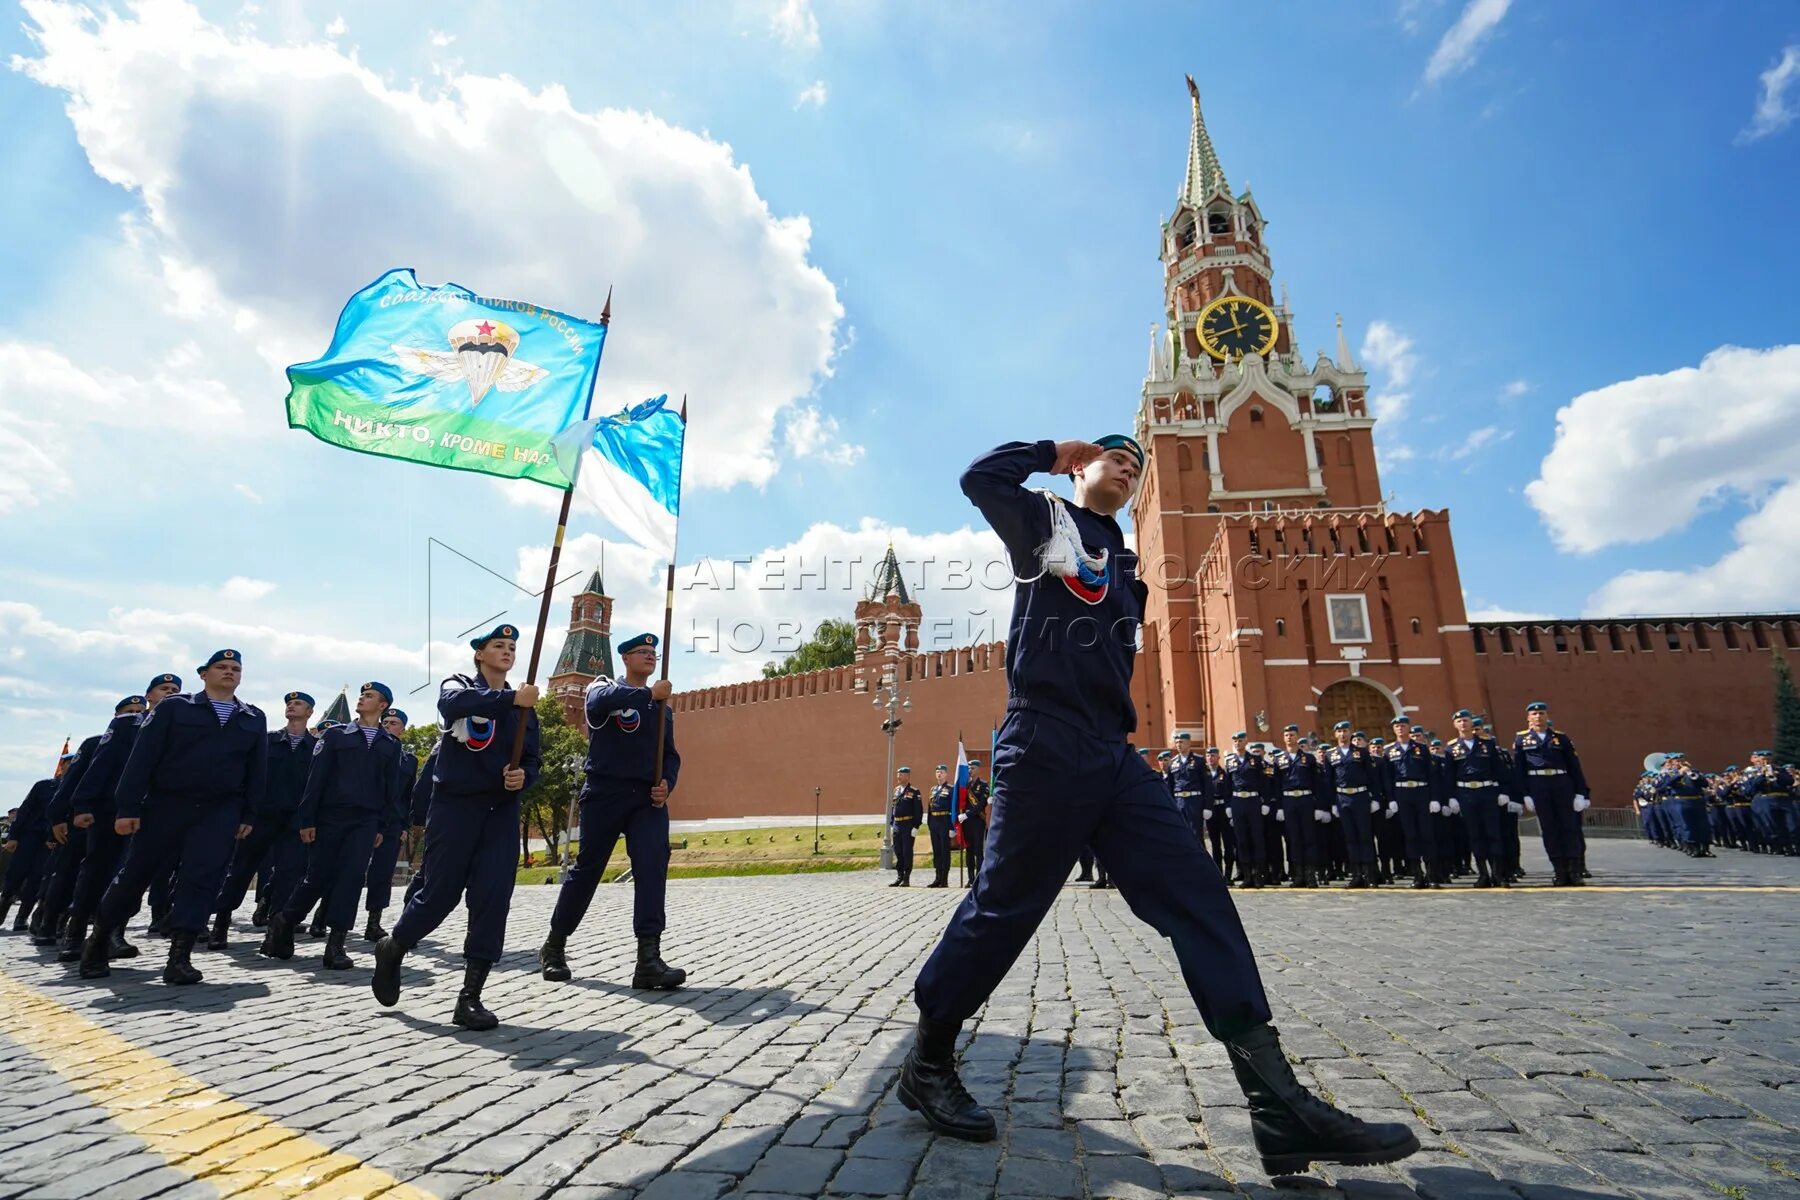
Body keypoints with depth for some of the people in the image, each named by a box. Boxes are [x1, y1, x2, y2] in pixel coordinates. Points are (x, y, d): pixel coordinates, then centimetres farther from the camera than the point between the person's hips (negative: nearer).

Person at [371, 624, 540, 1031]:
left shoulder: (524, 706, 13)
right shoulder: (458, 685, 2)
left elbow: (531, 760, 10)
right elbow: (455, 704, -25)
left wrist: (523, 776, -14)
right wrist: (511, 698, -37)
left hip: (501, 812, 3)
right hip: (455, 806, -3)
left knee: (493, 899, -5)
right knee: (441, 892, 1)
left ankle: (470, 997, 4)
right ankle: (391, 949, 34)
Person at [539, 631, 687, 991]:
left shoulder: (662, 705, 18)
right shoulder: (604, 686, 5)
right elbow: (600, 701, -22)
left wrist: (667, 784, -2)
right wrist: (649, 694, -26)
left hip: (647, 797, 3)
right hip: (604, 793, -3)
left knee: (653, 867, -13)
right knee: (587, 868, 5)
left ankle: (649, 959, -16)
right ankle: (553, 947, 27)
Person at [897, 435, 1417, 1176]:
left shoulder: (1122, 567, 27)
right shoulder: (1044, 522, 6)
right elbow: (980, 477, -12)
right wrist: (1054, 452, 4)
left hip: (1112, 756, 8)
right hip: (1046, 750, -8)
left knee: (1198, 896, -2)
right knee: (1003, 908, -2)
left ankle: (1280, 1106, 1)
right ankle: (928, 1064, 18)